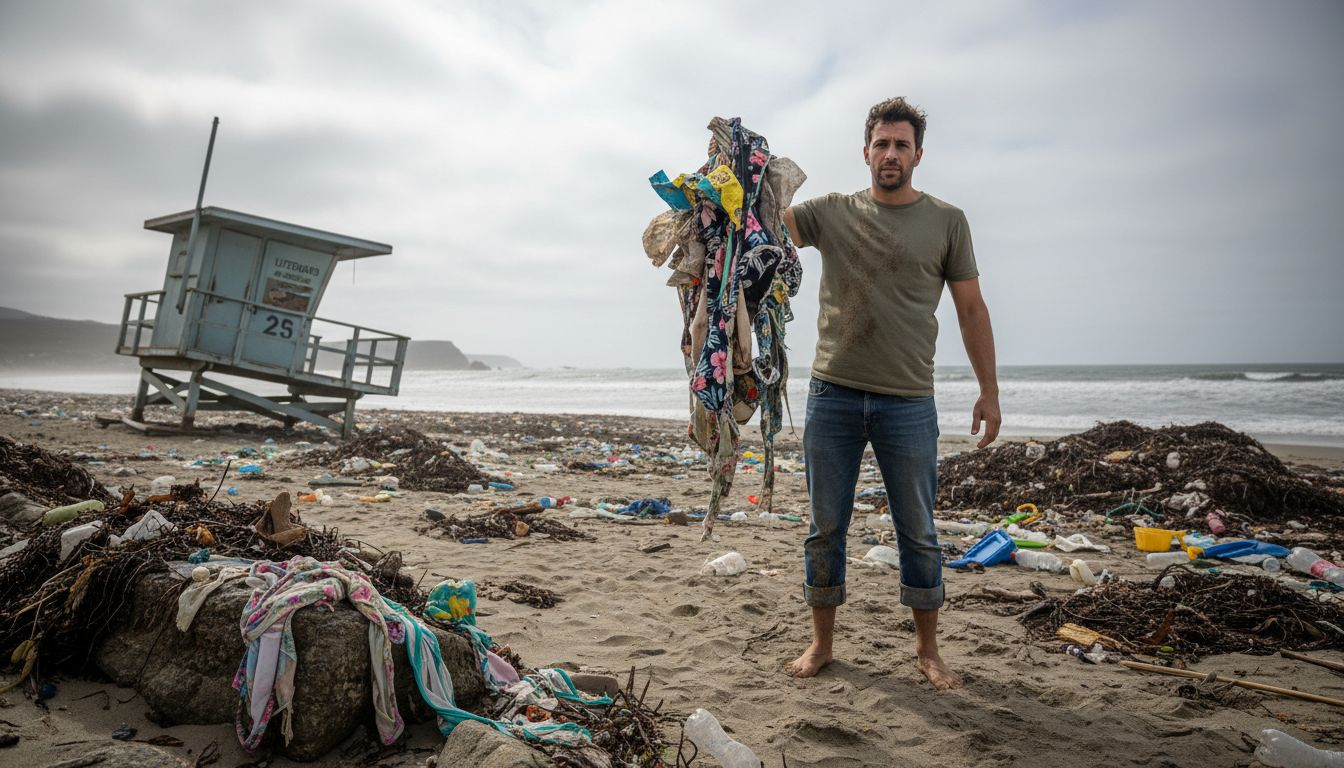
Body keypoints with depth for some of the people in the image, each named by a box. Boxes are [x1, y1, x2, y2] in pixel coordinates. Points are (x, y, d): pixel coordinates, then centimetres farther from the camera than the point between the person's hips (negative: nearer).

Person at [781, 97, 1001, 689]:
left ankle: (927, 649, 25)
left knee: (919, 533, 8)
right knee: (825, 528, 8)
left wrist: (989, 389, 3)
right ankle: (822, 642, 24)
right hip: (832, 395, 1)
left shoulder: (946, 221, 5)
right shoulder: (833, 213, 7)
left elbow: (971, 308, 6)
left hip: (909, 401, -1)